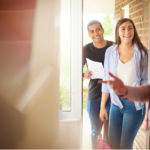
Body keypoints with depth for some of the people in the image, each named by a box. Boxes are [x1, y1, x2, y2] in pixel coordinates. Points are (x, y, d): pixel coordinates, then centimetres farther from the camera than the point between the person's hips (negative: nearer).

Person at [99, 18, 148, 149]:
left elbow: (145, 79, 0)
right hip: (116, 103, 3)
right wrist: (103, 106, 6)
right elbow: (106, 81, 5)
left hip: (134, 105, -3)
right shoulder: (110, 52, 1)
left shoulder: (142, 52, -6)